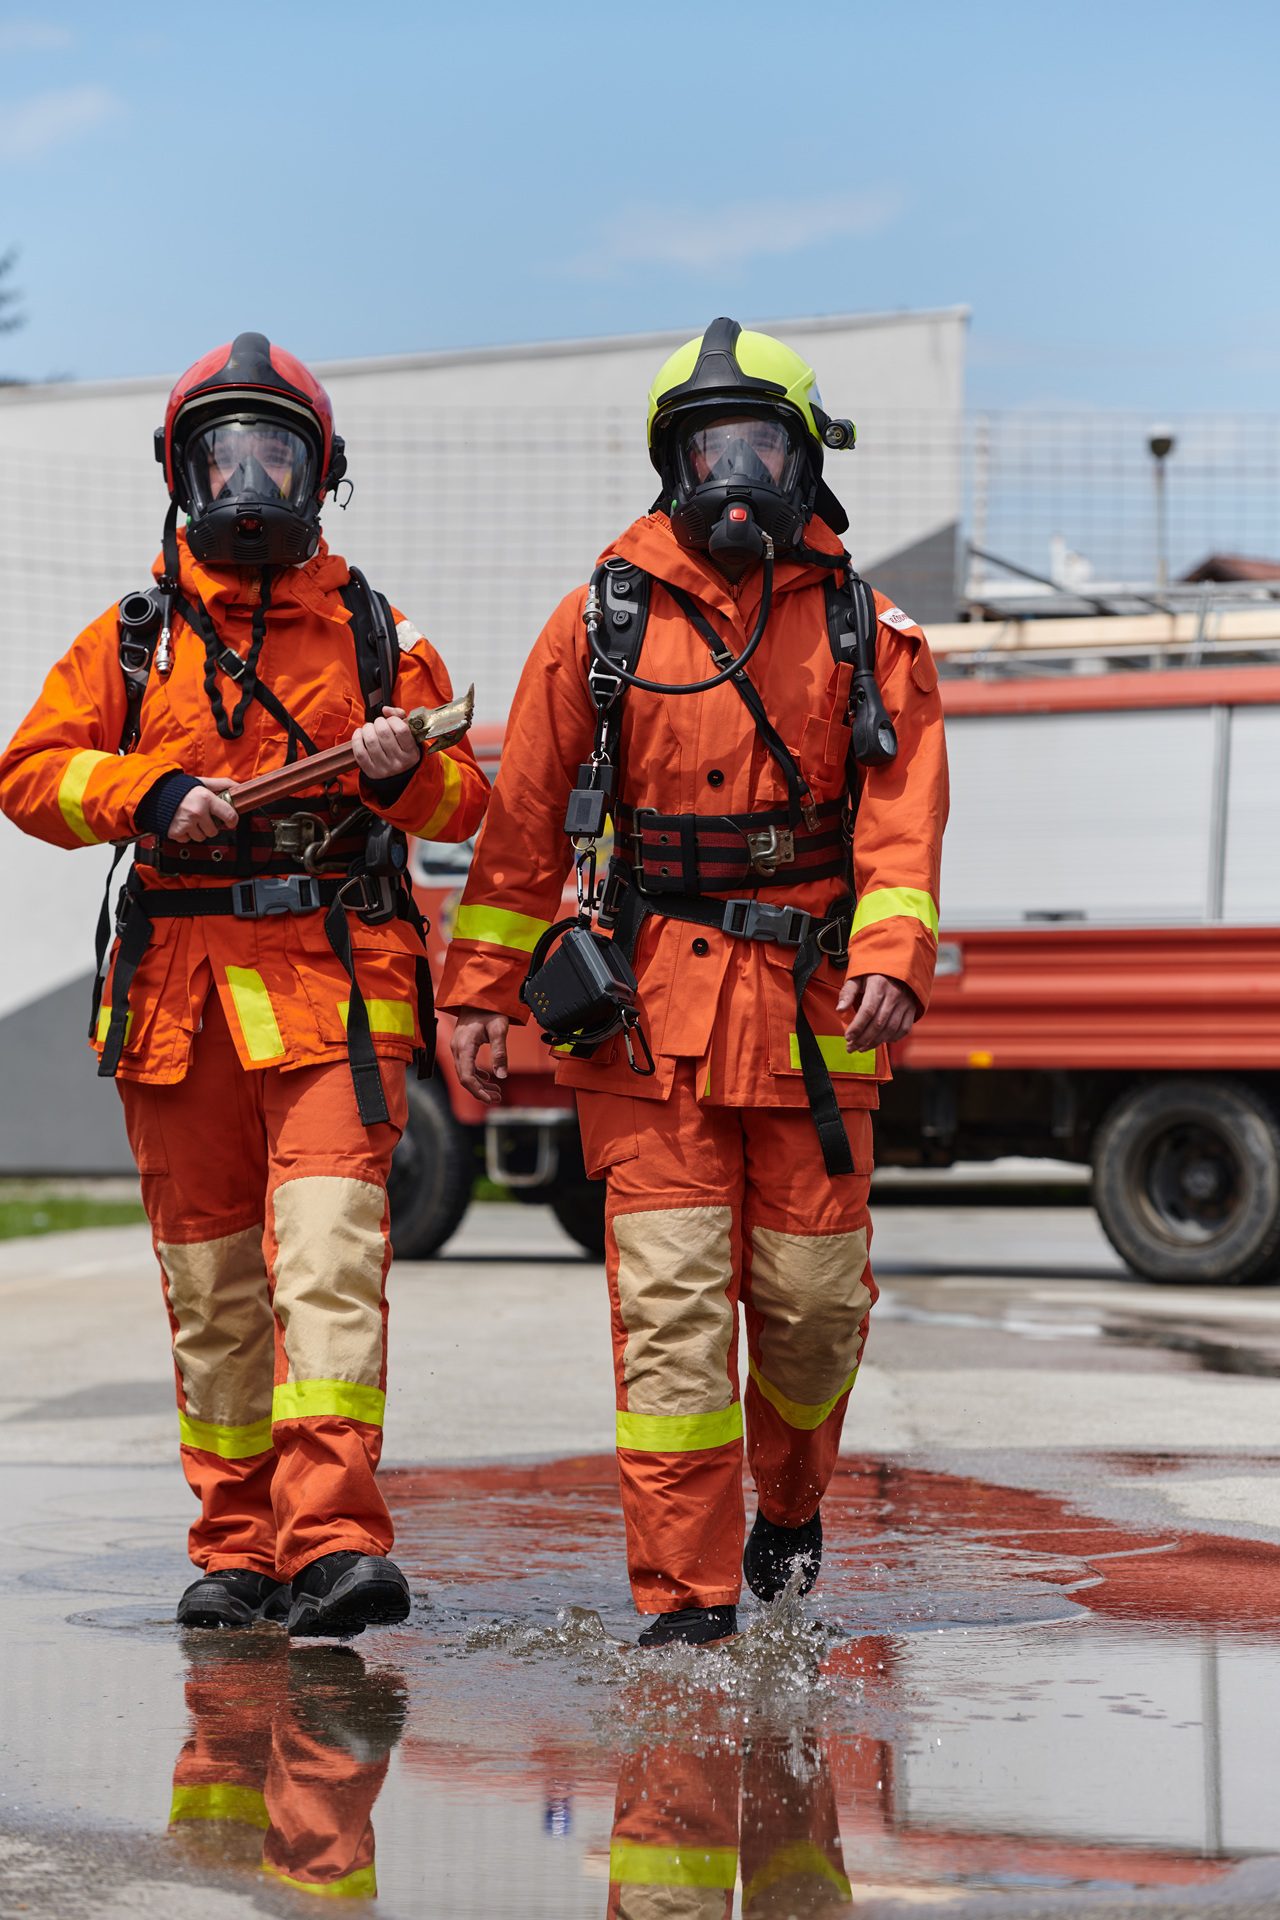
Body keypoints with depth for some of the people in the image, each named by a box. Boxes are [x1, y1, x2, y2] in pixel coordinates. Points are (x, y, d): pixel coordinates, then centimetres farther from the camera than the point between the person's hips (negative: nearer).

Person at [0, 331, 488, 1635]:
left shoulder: (375, 637, 11)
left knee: (329, 1257, -17)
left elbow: (466, 802, 9)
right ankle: (236, 1544, 17)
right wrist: (151, 792, -12)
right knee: (210, 1285, 7)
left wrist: (406, 770, -13)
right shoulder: (130, 639, 13)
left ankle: (334, 1540, -23)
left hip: (336, 987, -2)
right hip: (175, 994, 2)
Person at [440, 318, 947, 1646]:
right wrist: (481, 990, 3)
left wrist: (888, 959, -20)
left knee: (814, 1297, 5)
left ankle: (790, 1501, 35)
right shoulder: (603, 624, 4)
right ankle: (686, 1598, -3)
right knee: (671, 1302, -7)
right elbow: (523, 820, 6)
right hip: (650, 1013, -1)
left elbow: (903, 821, -4)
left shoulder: (869, 635, 7)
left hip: (812, 1012, 1)